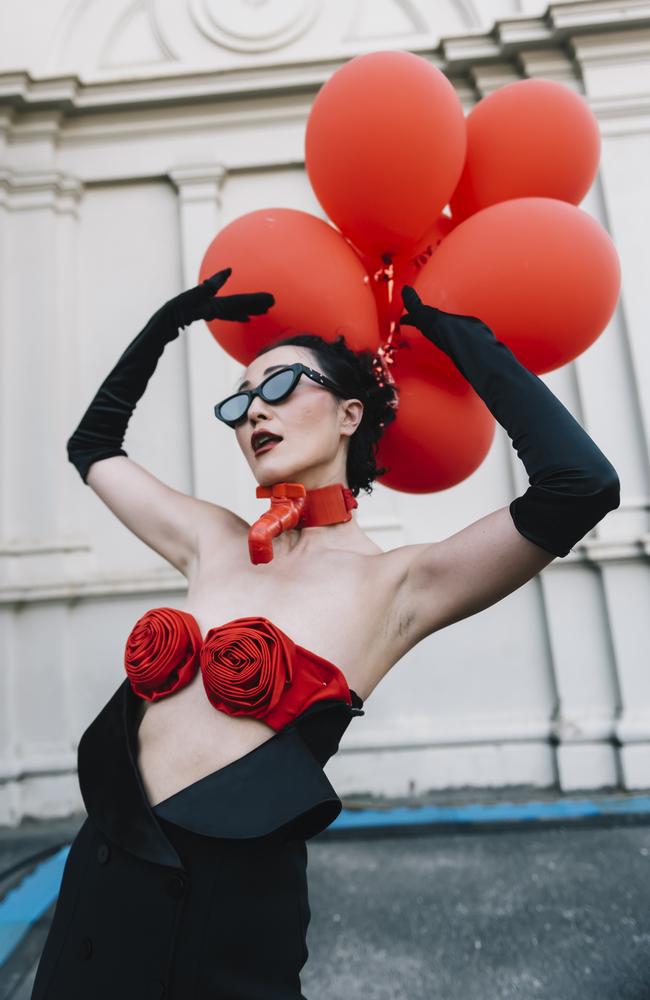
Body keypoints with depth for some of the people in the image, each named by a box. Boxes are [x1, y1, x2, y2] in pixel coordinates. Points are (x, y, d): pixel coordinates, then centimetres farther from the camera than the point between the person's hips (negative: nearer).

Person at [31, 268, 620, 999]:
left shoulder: (395, 583, -11)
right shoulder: (214, 545, 4)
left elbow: (581, 484, -24)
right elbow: (94, 446, 18)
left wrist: (458, 333, -13)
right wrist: (171, 319, 15)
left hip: (229, 906, -4)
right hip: (100, 869, 5)